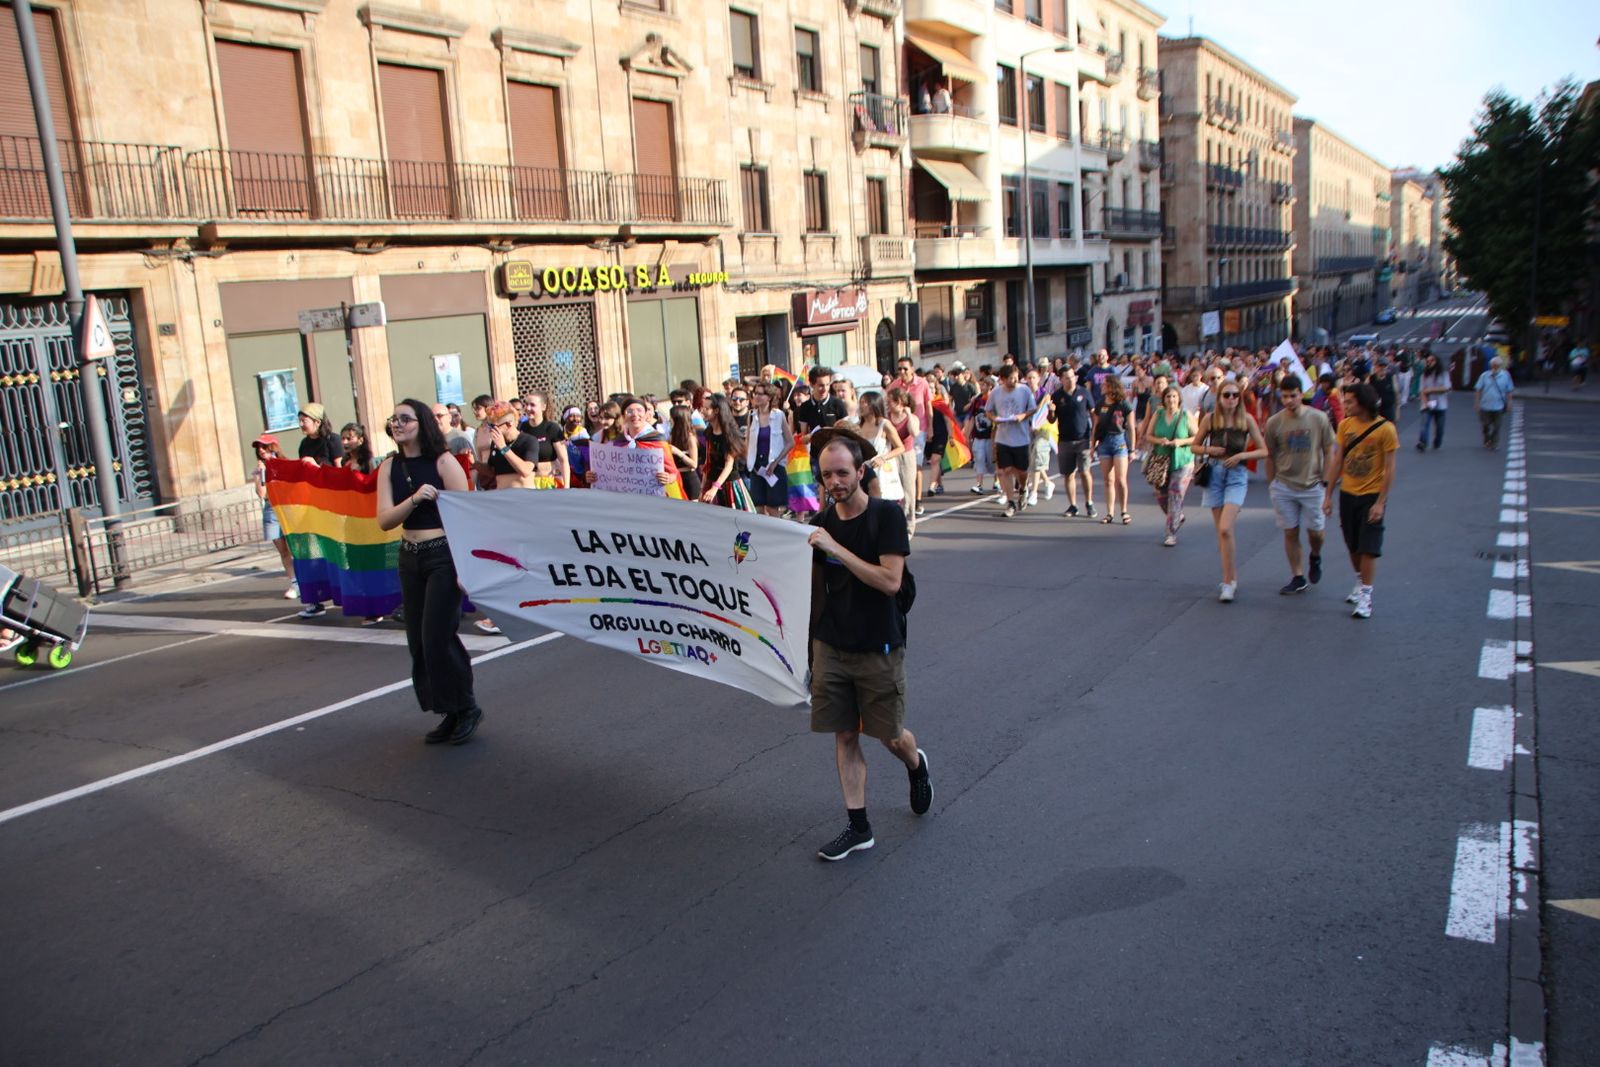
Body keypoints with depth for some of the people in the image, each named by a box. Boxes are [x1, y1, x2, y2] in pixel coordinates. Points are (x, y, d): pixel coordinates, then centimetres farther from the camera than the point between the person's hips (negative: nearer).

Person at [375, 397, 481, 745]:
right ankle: (449, 714, 22)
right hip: (410, 559, 6)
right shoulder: (390, 468, 5)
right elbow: (384, 520, -3)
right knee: (419, 641, 8)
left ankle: (466, 708, 11)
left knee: (437, 637, -9)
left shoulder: (443, 462, -9)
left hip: (444, 556, -6)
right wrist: (415, 498, -21)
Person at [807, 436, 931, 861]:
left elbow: (891, 581, -22)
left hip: (878, 648, -4)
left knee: (891, 737, 8)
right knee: (844, 737, 6)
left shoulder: (886, 515, -11)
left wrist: (837, 549, -26)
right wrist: (812, 639, 12)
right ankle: (858, 827, 17)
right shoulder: (821, 523, 3)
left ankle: (917, 766, 42)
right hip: (831, 647, 4)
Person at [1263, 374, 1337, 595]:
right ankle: (1297, 578, 14)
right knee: (1290, 533, 4)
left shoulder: (1319, 418, -6)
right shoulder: (1274, 422, -4)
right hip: (1283, 487, 1)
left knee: (1315, 531, 6)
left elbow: (1329, 450, 1)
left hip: (1312, 486, -1)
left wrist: (1325, 480, -3)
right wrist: (1271, 485, 5)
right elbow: (1270, 456, 5)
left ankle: (1315, 558, 39)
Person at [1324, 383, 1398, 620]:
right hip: (1347, 493, 5)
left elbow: (1389, 470, -11)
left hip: (1372, 495, -5)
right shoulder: (1345, 425, 1)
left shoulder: (1385, 429, -13)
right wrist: (1328, 495, 7)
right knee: (1353, 546, 14)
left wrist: (1380, 502, -15)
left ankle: (1365, 596, 4)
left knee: (1368, 548, -2)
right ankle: (1360, 584, 32)